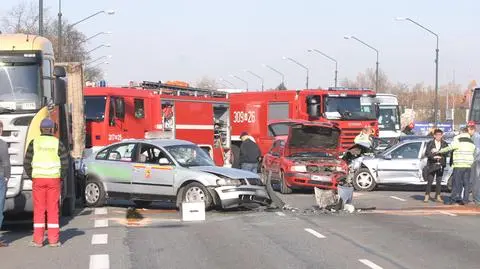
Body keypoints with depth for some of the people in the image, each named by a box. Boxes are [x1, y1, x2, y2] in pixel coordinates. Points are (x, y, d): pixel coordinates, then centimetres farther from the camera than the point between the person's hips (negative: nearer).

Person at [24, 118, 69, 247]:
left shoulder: (34, 143, 1)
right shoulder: (58, 143, 1)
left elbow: (27, 163, -1)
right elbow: (65, 163, -3)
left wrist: (32, 177, 11)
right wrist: (60, 177, 9)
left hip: (38, 179, 0)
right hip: (54, 179, 0)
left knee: (39, 209, 4)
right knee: (53, 209, 4)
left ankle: (38, 240, 3)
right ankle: (54, 239, 4)